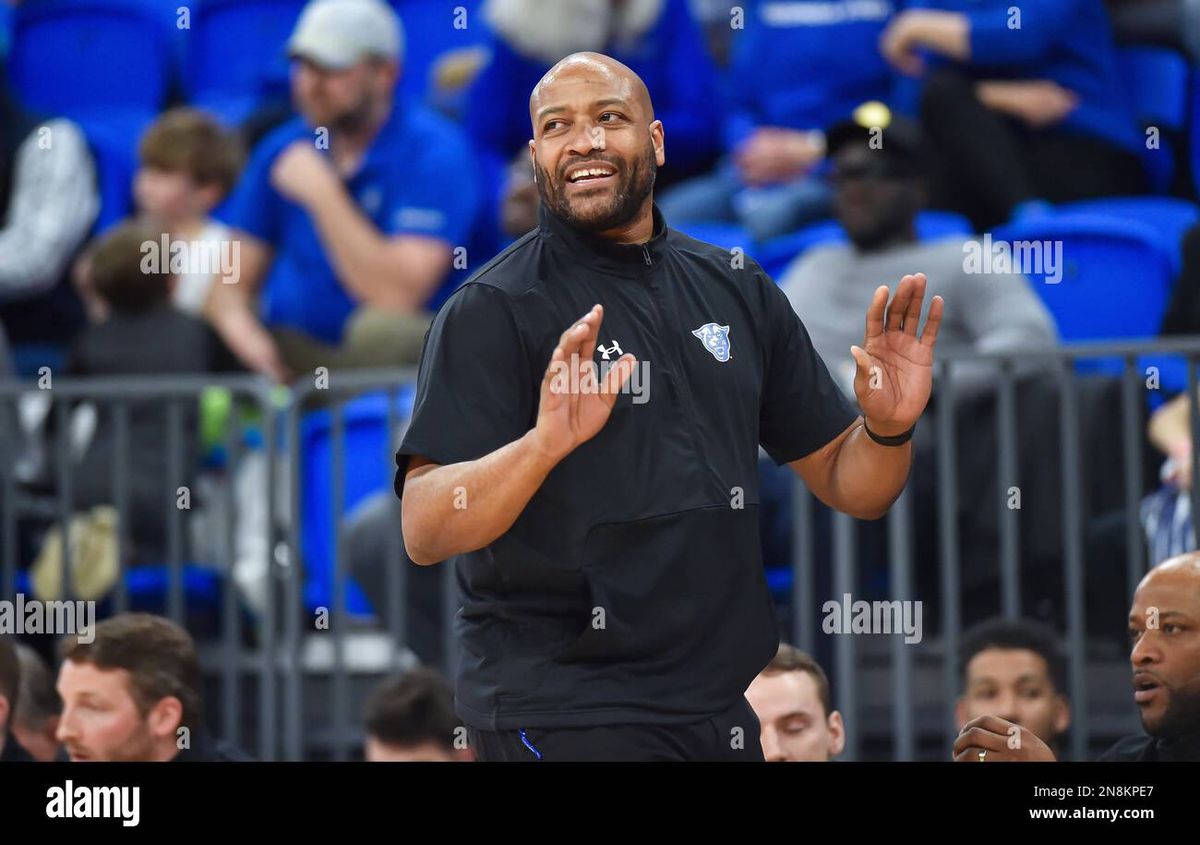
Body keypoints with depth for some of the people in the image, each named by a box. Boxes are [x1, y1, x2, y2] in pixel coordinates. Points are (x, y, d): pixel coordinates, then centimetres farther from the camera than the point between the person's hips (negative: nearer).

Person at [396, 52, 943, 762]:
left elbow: (849, 485, 12)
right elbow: (425, 532, -17)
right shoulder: (493, 309, -7)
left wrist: (887, 429, -10)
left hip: (719, 708, 5)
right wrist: (546, 443, -33)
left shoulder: (738, 290, 8)